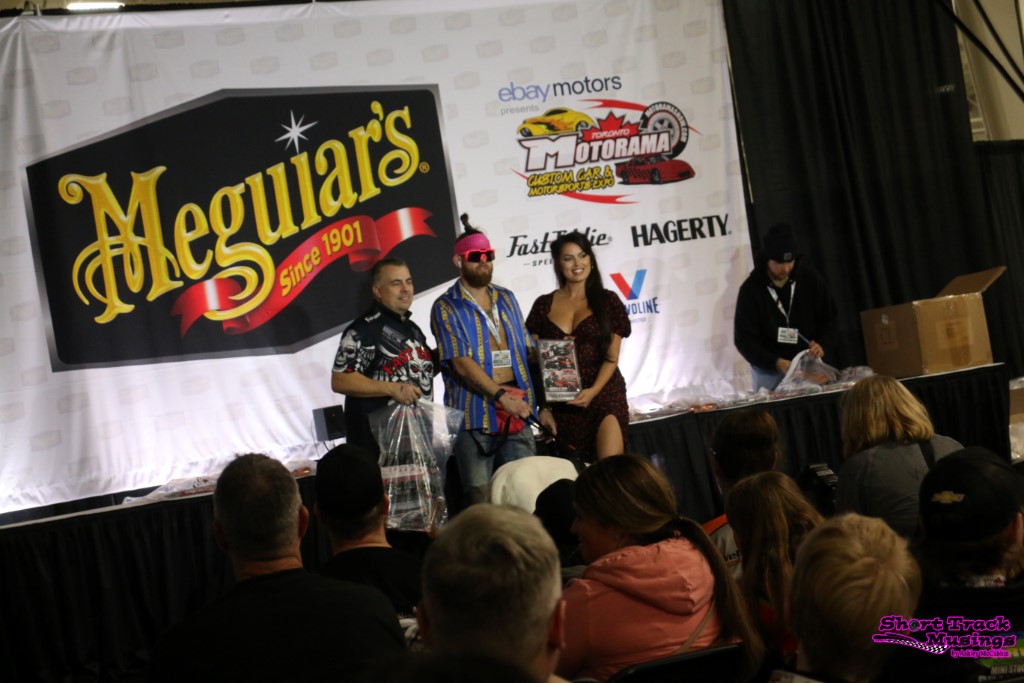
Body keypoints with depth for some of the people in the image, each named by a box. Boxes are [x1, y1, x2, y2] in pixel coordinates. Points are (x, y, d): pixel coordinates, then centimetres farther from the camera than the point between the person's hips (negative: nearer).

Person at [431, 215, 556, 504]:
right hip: (475, 415, -4)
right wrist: (501, 396, -19)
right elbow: (460, 363, -11)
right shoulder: (446, 307, 0)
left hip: (517, 414, 5)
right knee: (482, 501, -4)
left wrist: (542, 406, 9)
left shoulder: (506, 299, 16)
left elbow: (529, 352, 16)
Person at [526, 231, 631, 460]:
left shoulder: (607, 300, 4)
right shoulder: (544, 305, 9)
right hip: (561, 402, 2)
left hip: (604, 394, -2)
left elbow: (612, 356, 0)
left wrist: (593, 391, -15)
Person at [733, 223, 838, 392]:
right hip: (769, 373, -2)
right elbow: (744, 339, -9)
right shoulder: (751, 289, -8)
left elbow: (831, 319, 6)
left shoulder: (810, 278, -2)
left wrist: (823, 345, -15)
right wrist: (775, 363, -22)